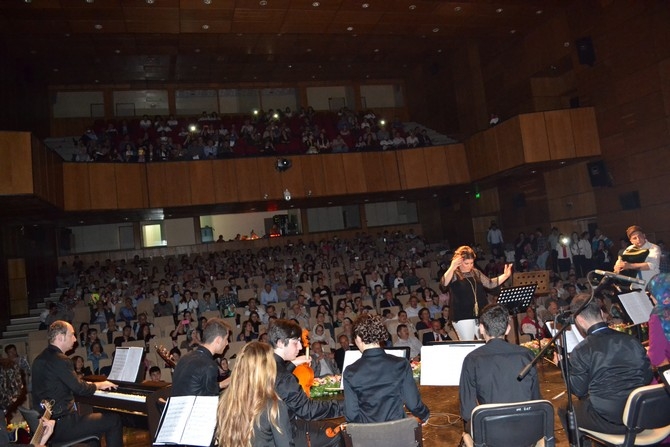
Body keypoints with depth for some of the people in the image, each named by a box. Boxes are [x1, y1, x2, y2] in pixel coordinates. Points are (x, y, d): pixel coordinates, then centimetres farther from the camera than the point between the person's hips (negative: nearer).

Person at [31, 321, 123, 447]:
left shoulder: (41, 358, 9)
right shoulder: (60, 360, -21)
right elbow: (80, 389, -19)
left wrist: (92, 385, 16)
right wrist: (100, 385, 0)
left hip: (46, 423, 10)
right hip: (61, 425, -10)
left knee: (94, 419, 28)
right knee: (114, 420, -1)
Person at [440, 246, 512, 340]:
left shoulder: (476, 273, 12)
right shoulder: (454, 274, -6)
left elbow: (490, 284, 20)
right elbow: (444, 283, -25)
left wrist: (505, 276, 8)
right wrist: (452, 268, -38)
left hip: (481, 315, 6)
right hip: (463, 317, -6)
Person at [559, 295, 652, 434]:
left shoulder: (580, 351, -15)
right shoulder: (631, 341, -3)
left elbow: (579, 391, -6)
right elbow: (648, 377, 7)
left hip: (607, 422, -5)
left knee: (564, 409, 18)